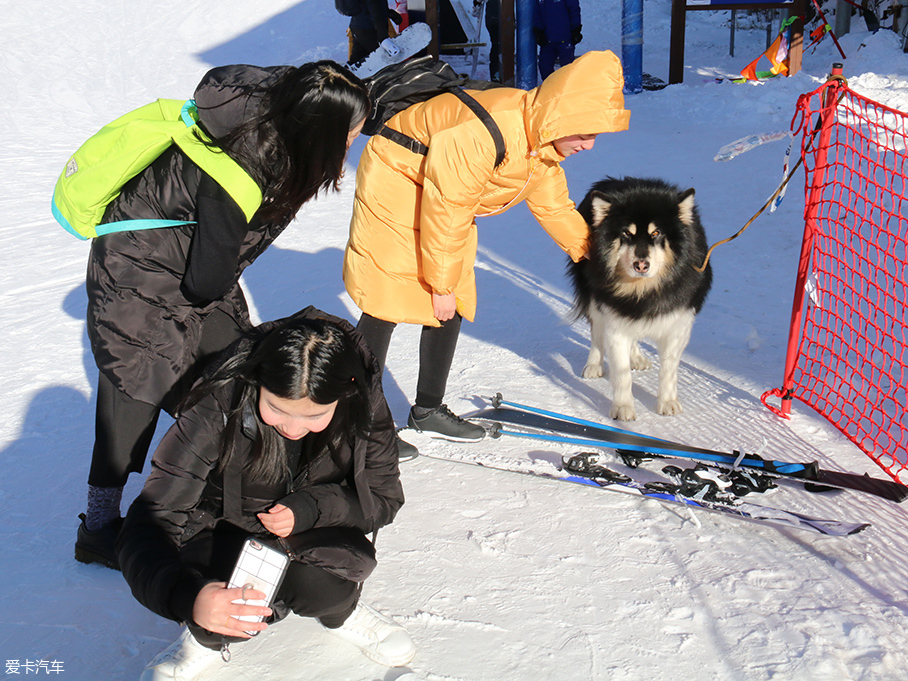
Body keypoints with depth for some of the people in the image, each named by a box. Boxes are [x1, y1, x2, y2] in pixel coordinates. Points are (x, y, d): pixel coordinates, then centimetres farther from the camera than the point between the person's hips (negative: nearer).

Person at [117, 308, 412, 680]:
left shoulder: (364, 403, -22)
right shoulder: (218, 409, -30)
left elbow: (384, 496, -7)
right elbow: (147, 524, -33)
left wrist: (309, 508, -27)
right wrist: (188, 596, -54)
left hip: (314, 533, 2)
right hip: (226, 528, -1)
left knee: (320, 585, -32)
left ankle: (341, 611, 7)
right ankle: (208, 639, 6)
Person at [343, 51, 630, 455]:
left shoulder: (546, 143, -7)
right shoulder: (483, 132, -36)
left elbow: (554, 206, 9)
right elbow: (447, 209, -29)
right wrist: (441, 282, -20)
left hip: (450, 204, 9)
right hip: (396, 184, -9)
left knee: (452, 307, 8)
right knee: (386, 303, -11)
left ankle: (428, 409, 22)